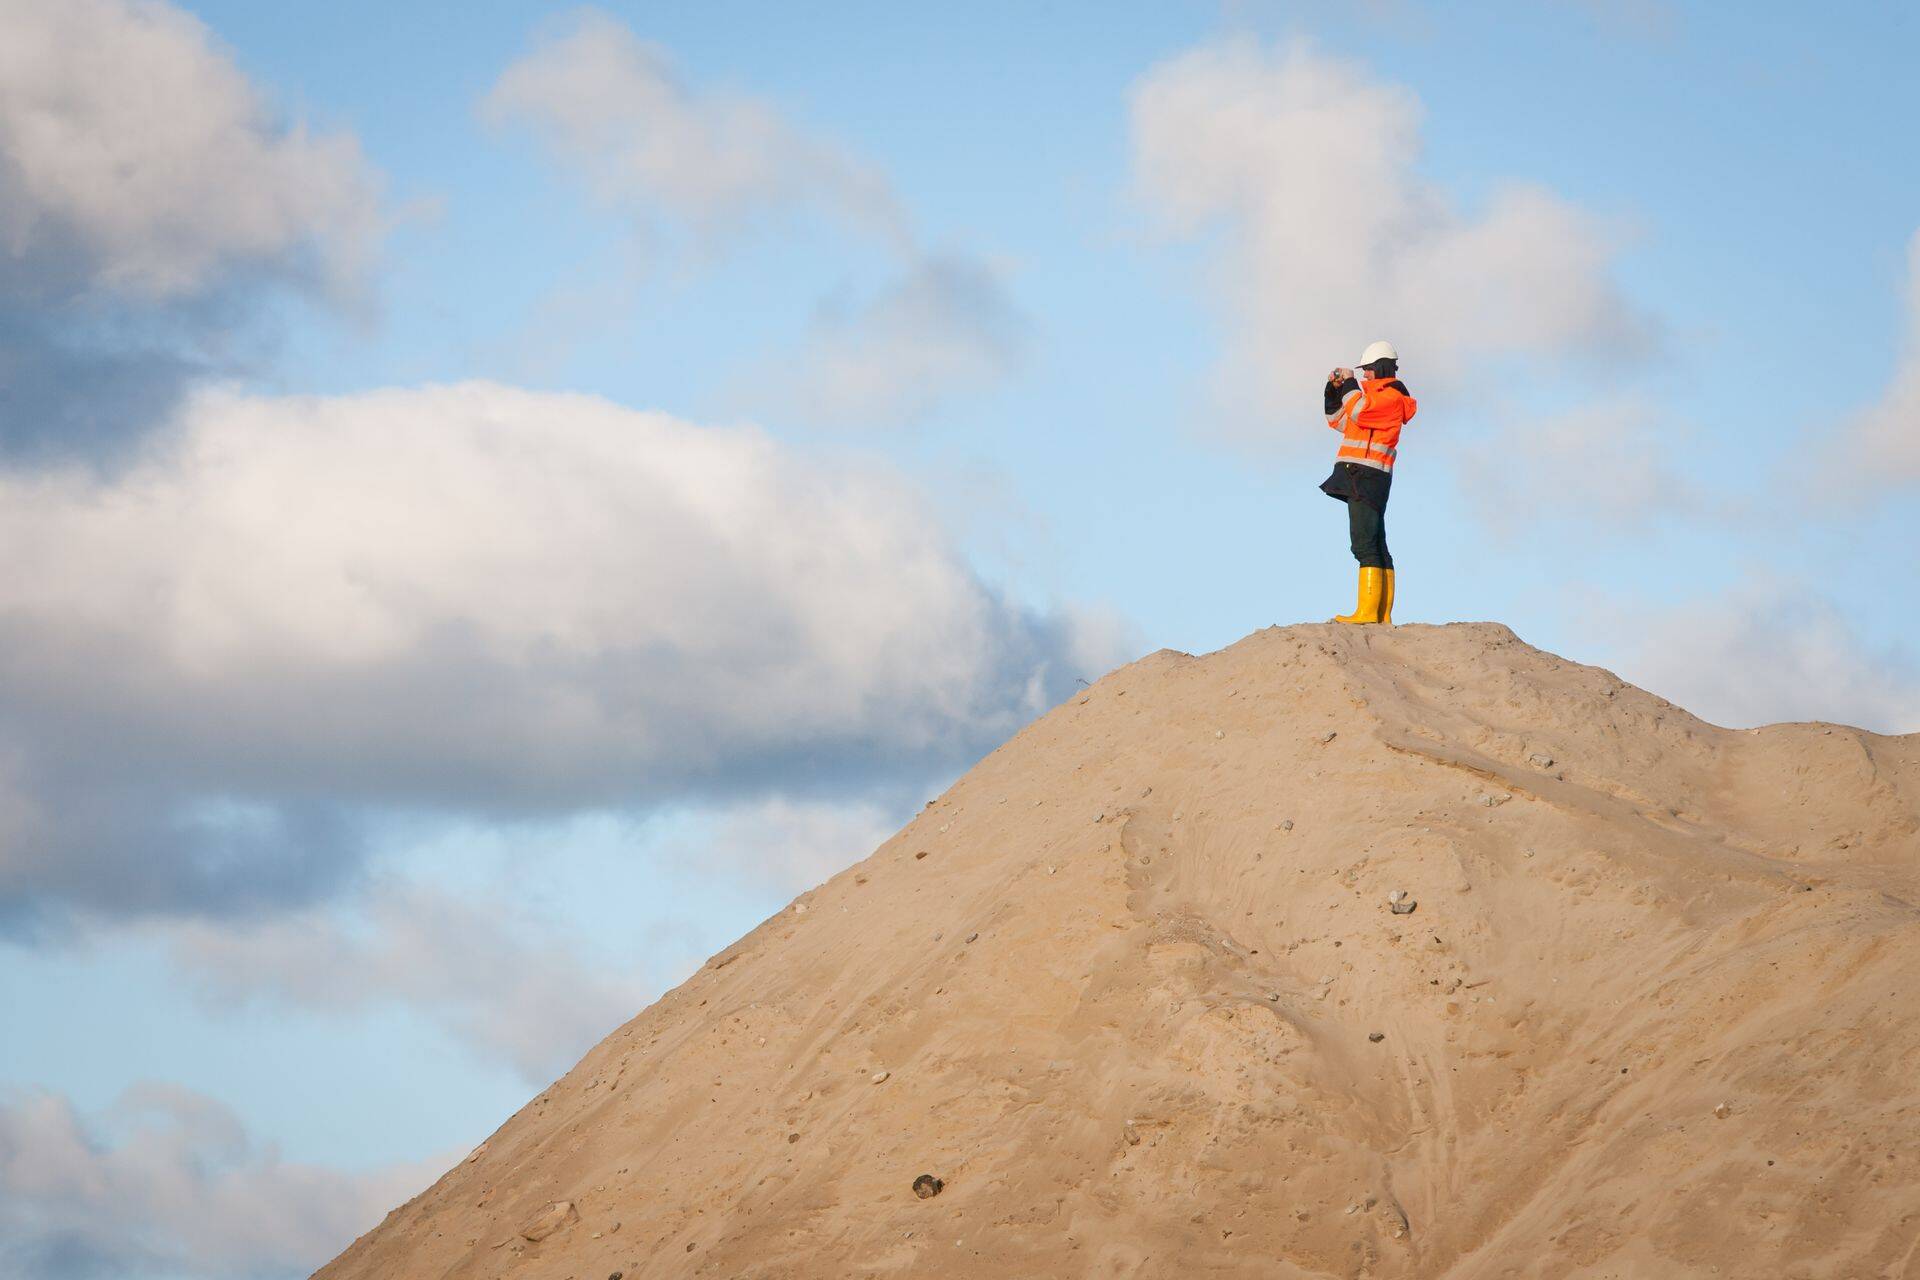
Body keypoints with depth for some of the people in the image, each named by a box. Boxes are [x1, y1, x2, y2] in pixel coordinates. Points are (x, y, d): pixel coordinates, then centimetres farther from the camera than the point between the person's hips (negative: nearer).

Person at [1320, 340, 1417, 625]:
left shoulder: (1392, 394, -5)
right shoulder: (1375, 395, 25)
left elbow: (1359, 412, -21)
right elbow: (1339, 420, 27)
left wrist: (1349, 384, -7)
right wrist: (1334, 390, 15)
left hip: (1367, 474, -11)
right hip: (1360, 476, 11)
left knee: (1364, 543, -18)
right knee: (1376, 546, 8)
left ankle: (1367, 611, -26)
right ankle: (1383, 615, 7)